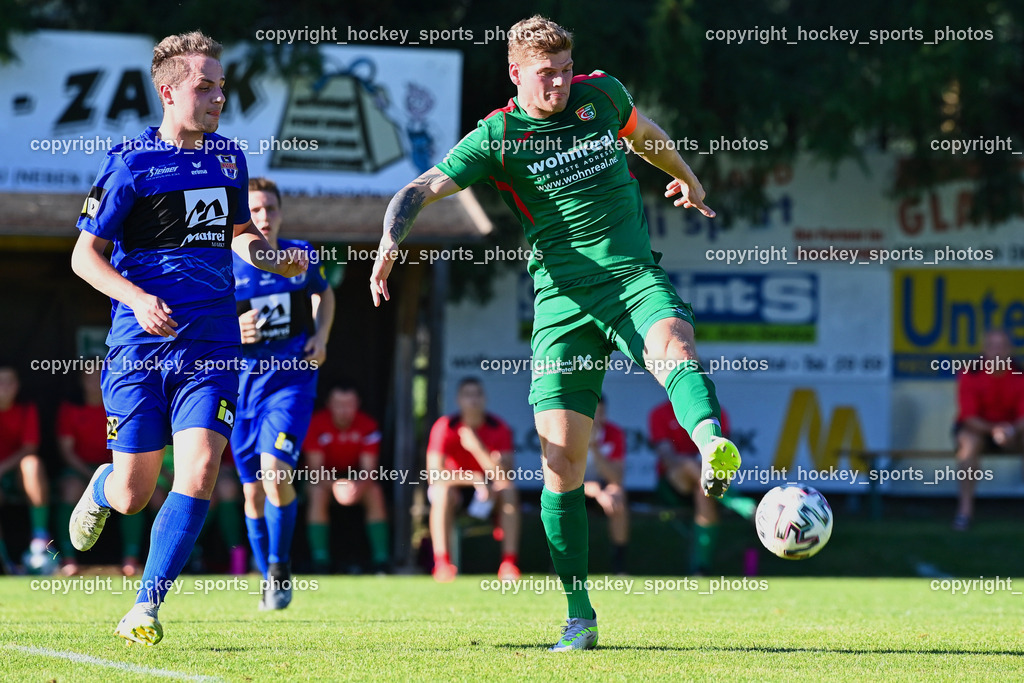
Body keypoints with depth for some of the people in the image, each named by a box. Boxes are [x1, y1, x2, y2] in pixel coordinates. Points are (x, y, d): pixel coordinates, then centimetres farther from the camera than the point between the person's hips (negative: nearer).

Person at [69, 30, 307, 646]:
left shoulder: (229, 158, 9)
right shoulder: (130, 163, -6)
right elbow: (85, 255, -3)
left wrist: (275, 259, 5)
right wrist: (137, 297, -19)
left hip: (211, 347, 3)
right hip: (138, 347, -3)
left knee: (199, 474, -16)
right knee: (133, 496, 2)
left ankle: (146, 608, -7)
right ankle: (101, 489, 41)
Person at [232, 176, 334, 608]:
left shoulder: (301, 256, 2)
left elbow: (324, 295, 22)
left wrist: (321, 336, 4)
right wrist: (232, 332, -21)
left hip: (292, 379, -1)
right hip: (244, 383, 1)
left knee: (275, 470, -21)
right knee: (253, 490, 5)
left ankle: (280, 565, -1)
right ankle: (270, 580, 24)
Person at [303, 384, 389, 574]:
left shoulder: (367, 425, -17)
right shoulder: (317, 424, -21)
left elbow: (369, 468, -20)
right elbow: (315, 467, -22)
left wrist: (359, 486, -44)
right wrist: (334, 485, -43)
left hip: (355, 476, 1)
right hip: (325, 477, -1)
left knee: (375, 493, -27)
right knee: (318, 494, -34)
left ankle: (382, 562, -25)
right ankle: (320, 563, -31)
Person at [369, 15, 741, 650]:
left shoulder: (601, 94, 11)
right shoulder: (497, 137, 2)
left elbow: (646, 134, 33)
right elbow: (421, 189, -5)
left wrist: (689, 179, 49)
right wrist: (391, 239, -25)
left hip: (634, 275, 1)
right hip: (562, 298, -1)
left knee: (672, 346, -36)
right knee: (561, 461, -6)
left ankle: (713, 445, -66)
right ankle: (580, 617, 4)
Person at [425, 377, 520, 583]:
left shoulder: (499, 429, -11)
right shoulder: (445, 427, -16)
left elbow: (505, 474, -22)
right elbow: (434, 475, -26)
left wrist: (477, 448, -35)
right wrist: (474, 479, -37)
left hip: (487, 490, 2)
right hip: (455, 484, -2)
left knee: (509, 489, -28)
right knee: (442, 491, -34)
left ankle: (509, 563, -30)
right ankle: (442, 564, -38)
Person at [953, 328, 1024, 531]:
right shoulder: (970, 376, -15)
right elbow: (969, 417, -19)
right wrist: (993, 429, -37)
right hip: (978, 427, -2)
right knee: (969, 442, -36)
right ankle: (965, 508, -34)